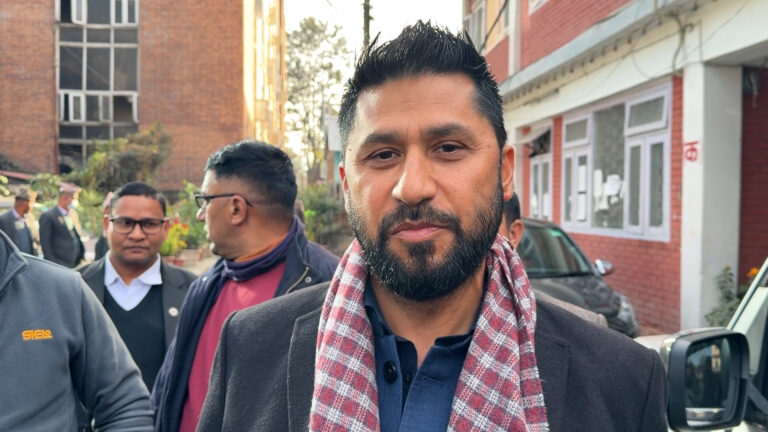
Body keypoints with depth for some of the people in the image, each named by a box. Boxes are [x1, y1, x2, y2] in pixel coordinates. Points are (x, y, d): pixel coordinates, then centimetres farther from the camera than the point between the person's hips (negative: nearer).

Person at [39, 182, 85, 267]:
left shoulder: (73, 214, 13)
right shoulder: (48, 217, -7)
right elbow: (45, 244, -8)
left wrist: (82, 257, 11)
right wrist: (54, 265, -11)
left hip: (77, 264, 7)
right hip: (59, 266, -7)